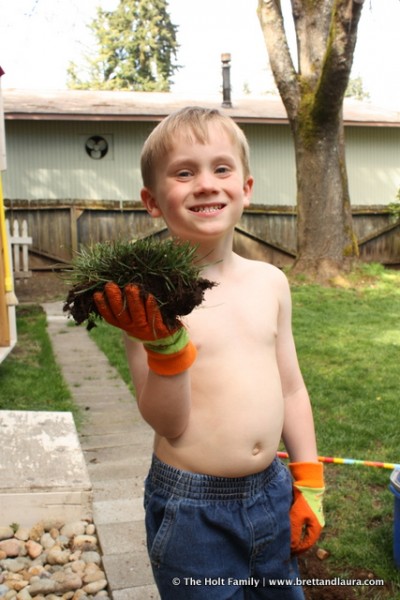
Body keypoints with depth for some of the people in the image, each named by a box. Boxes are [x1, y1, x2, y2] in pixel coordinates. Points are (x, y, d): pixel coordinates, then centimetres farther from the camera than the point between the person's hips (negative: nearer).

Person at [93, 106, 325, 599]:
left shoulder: (270, 282, 0)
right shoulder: (148, 298, -16)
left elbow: (290, 387, 8)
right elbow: (168, 422, -15)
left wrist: (309, 484, 10)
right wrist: (165, 344, -31)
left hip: (272, 493, 5)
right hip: (193, 509, -5)